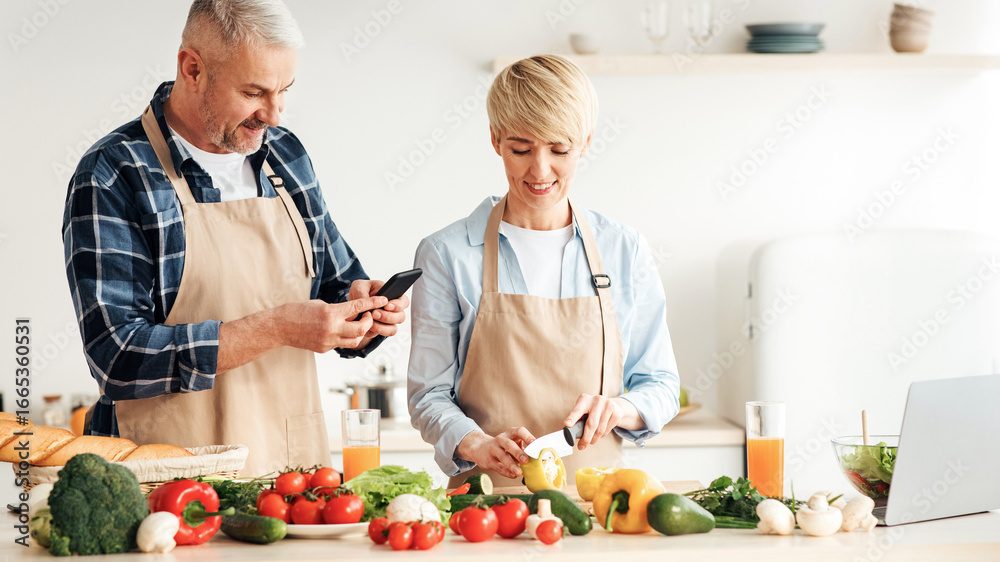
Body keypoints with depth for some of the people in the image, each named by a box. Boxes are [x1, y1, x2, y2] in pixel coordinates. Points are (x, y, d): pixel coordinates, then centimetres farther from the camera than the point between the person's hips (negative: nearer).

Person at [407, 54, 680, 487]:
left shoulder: (625, 251, 9)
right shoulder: (446, 253, 3)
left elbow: (660, 388, 14)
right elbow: (429, 396, 3)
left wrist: (618, 409, -8)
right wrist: (481, 446, -17)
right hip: (486, 495, -2)